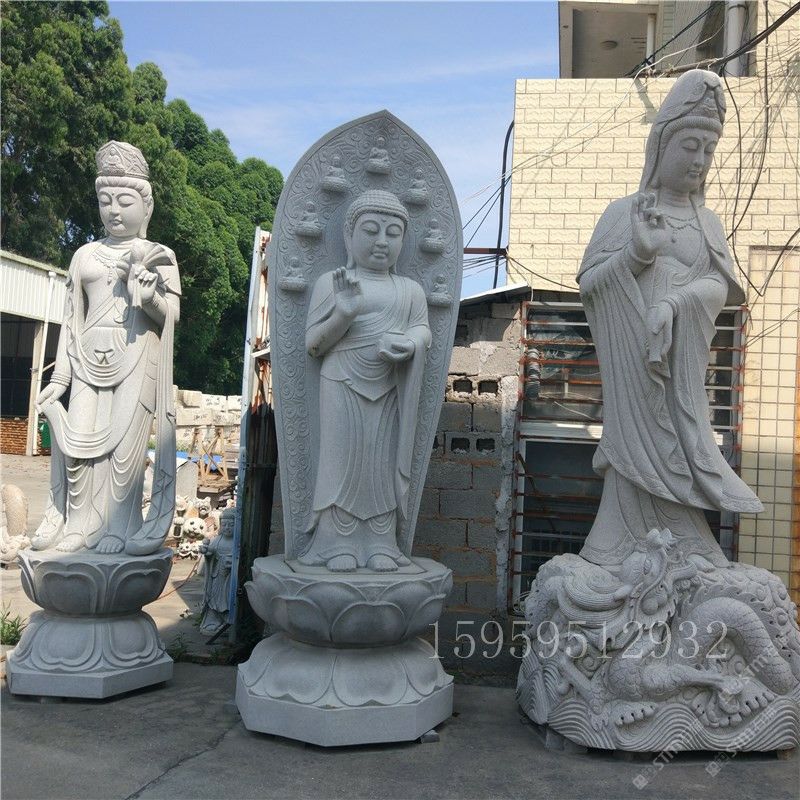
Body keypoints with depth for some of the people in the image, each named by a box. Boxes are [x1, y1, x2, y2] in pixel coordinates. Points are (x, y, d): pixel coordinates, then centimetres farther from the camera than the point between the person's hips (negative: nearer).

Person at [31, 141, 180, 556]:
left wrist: (152, 298, -21)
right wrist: (60, 378, 12)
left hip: (136, 357, -3)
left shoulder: (158, 256, 7)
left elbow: (172, 313, 2)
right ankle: (78, 523, 8)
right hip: (91, 359, 3)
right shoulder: (86, 255, 15)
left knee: (124, 441, -6)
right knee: (79, 441, -6)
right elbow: (72, 319, 15)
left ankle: (117, 530, 3)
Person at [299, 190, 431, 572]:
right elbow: (312, 343, 0)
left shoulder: (410, 290, 15)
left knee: (384, 462, 2)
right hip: (343, 384, -3)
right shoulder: (332, 283, 4)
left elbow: (423, 331, 6)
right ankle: (339, 543, 4)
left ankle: (380, 544, 8)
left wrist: (407, 344, -17)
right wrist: (343, 315, -18)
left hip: (390, 389, 3)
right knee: (344, 457, -3)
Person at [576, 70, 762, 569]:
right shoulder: (624, 213, 6)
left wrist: (680, 299, -15)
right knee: (647, 453, -3)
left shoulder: (707, 221, 13)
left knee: (672, 450, 0)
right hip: (634, 359, -2)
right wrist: (633, 256, -14)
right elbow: (587, 281, 3)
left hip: (682, 361, 2)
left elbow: (724, 287, 4)